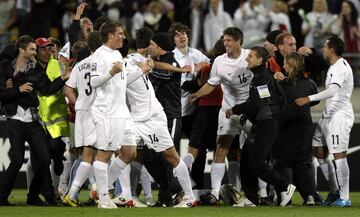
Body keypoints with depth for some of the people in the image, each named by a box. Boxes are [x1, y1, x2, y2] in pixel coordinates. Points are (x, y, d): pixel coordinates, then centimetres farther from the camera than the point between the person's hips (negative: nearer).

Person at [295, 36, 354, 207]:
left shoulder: (341, 67, -16)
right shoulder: (334, 67, 15)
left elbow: (332, 91, -29)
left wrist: (309, 99, -32)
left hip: (340, 115, -10)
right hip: (328, 114, 10)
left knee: (339, 154, -11)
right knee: (319, 151, 11)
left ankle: (344, 198, -8)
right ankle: (335, 191, 18)